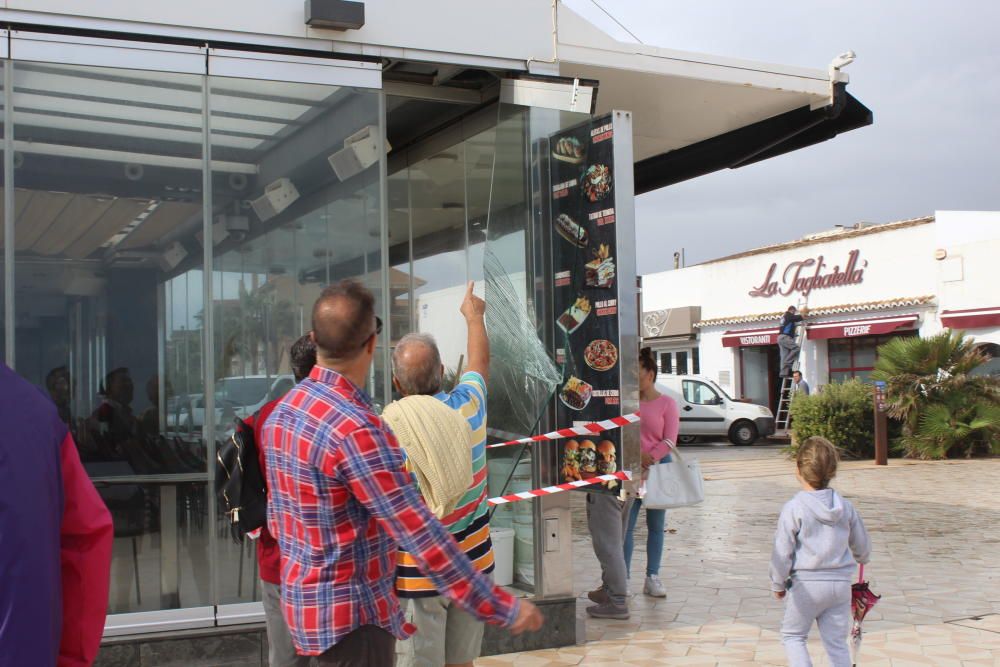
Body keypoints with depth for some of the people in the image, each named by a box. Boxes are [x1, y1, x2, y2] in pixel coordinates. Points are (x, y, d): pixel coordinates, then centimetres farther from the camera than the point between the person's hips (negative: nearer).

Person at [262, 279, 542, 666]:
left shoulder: (284, 411, 4)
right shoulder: (354, 427, -25)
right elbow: (420, 534, -26)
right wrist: (501, 607, -21)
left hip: (306, 598, 9)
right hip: (350, 614, -9)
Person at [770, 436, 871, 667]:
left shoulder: (794, 508, -15)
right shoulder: (845, 506, -1)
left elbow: (782, 552, -13)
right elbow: (862, 544, 13)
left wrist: (778, 584, 2)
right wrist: (862, 559, 36)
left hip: (806, 584, -4)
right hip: (841, 583, 4)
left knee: (793, 635, 14)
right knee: (837, 641, 12)